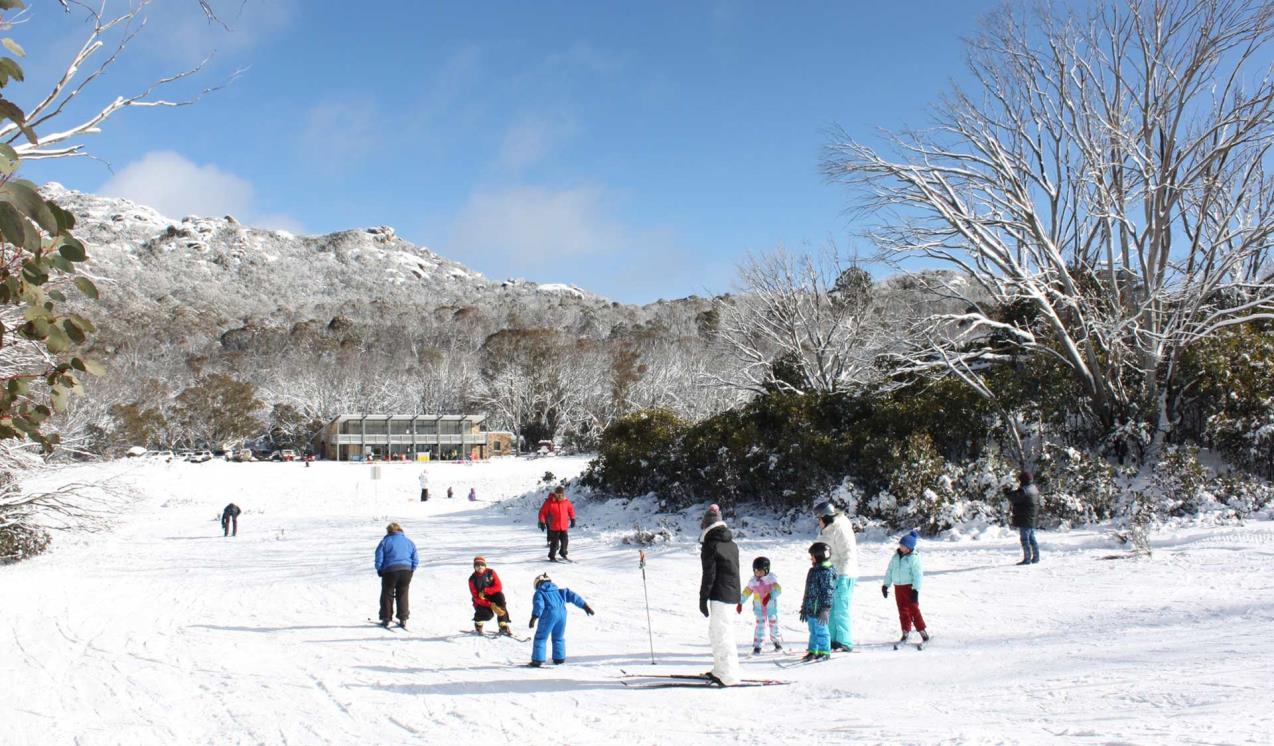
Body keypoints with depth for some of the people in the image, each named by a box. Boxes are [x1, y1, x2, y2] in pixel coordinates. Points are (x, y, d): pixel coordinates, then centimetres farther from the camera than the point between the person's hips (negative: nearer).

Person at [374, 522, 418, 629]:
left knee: (387, 595, 10)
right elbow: (415, 559, 10)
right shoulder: (409, 542, 12)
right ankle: (403, 620, 9)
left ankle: (386, 619, 11)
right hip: (406, 571, 3)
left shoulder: (385, 542, 2)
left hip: (390, 572, -3)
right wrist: (411, 570, 17)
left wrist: (380, 571, 8)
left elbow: (379, 559, -2)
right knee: (403, 595, 12)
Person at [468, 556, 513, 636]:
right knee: (488, 614, -31)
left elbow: (499, 587, -14)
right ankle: (478, 622, 9)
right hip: (481, 601, -2)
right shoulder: (472, 579, -12)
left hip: (492, 597, 2)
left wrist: (485, 591, -27)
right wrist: (490, 605, -31)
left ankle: (503, 627, -23)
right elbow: (476, 597, -18)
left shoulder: (491, 573, -7)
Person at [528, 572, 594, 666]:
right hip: (562, 613, 5)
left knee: (541, 637, 5)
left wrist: (534, 616, -18)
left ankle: (538, 660, 0)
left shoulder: (539, 593, 14)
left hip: (549, 614, -5)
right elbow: (572, 596, 21)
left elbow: (539, 604, -6)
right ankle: (559, 658, 21)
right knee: (559, 638, 22)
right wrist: (584, 605, 18)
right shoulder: (558, 591, 29)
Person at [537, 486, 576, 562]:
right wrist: (542, 522, -9)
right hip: (554, 527, -4)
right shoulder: (549, 502, -13)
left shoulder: (566, 501, -1)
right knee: (555, 542, -5)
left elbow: (571, 509, 16)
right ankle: (552, 557, 10)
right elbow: (542, 512, -7)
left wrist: (572, 519, 17)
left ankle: (563, 554, 32)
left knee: (565, 540, 9)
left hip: (564, 526, 4)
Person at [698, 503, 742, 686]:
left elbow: (709, 575, -14)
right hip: (733, 594, 9)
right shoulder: (732, 545, 14)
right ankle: (720, 670, 27)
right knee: (715, 631, 20)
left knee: (721, 632, -6)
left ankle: (729, 676, -8)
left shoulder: (710, 546, -11)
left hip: (719, 595, -9)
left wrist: (703, 599, -9)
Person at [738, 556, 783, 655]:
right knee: (760, 626, -5)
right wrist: (740, 603, 14)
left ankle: (777, 641, 33)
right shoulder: (753, 580, -4)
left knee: (773, 625, 9)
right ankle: (757, 647, 0)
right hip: (759, 608, 2)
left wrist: (770, 596, -46)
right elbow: (747, 592, 9)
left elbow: (777, 589, -28)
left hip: (771, 607, -1)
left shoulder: (771, 578, -15)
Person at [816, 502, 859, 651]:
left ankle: (845, 643, -5)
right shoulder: (825, 530, 15)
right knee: (830, 609, 12)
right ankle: (833, 640, 20)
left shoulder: (841, 530, -15)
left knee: (841, 610, -9)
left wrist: (843, 575, -23)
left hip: (843, 576, -10)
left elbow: (848, 554, -19)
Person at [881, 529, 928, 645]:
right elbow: (889, 571, 14)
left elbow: (918, 575, -14)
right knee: (903, 611, 9)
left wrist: (916, 590, -19)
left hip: (909, 587, -6)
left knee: (914, 610, -6)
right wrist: (886, 585, 12)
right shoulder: (896, 556, 8)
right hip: (898, 587, 6)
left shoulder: (914, 558, -12)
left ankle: (923, 631, 3)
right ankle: (906, 632, 16)